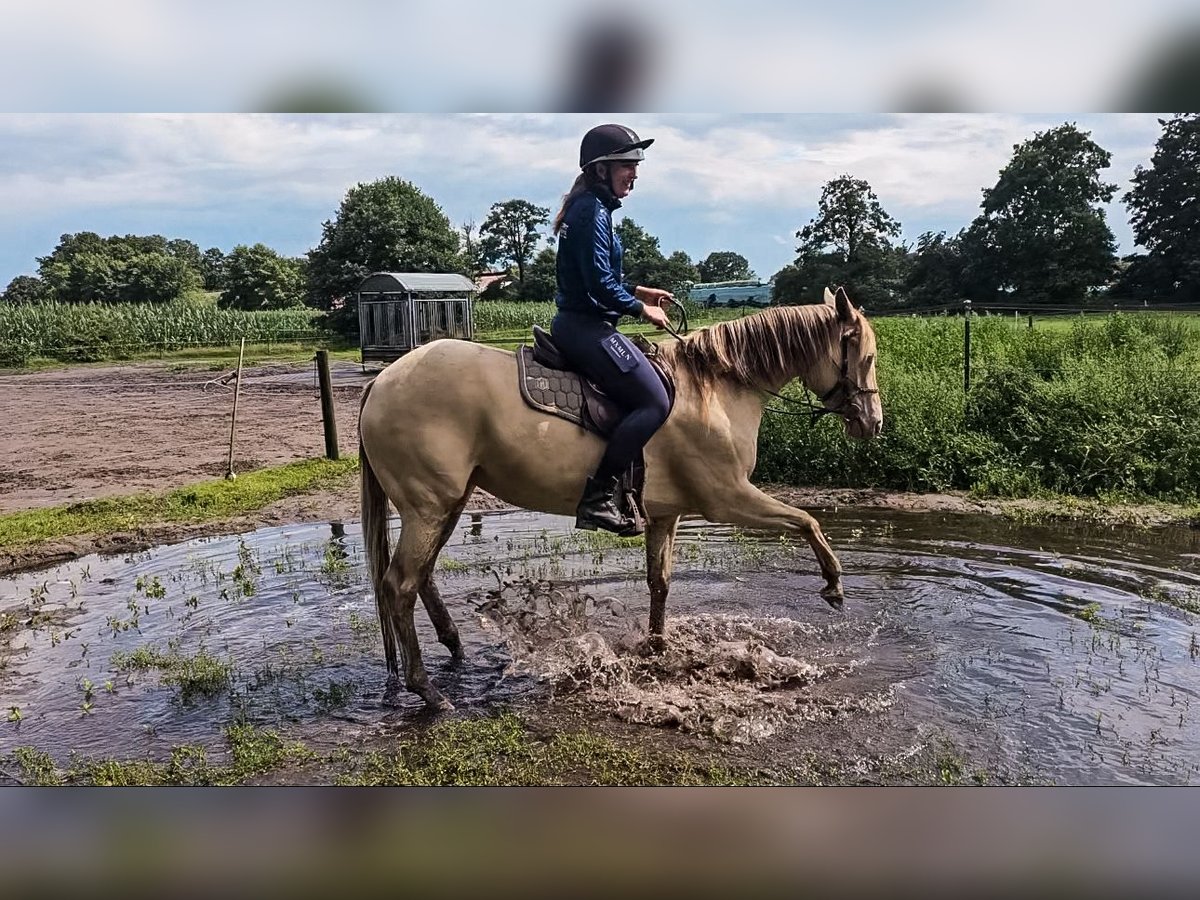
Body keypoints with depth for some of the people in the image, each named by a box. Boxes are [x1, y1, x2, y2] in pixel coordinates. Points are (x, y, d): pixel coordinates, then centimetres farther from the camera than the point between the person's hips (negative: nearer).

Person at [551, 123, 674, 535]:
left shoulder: (591, 208, 18)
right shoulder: (593, 210, -13)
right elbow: (600, 284, -21)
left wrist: (637, 291, 16)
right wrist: (641, 309, -9)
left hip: (577, 324, 11)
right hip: (587, 327, -11)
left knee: (639, 397, 20)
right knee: (656, 403, -12)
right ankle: (598, 498, -14)